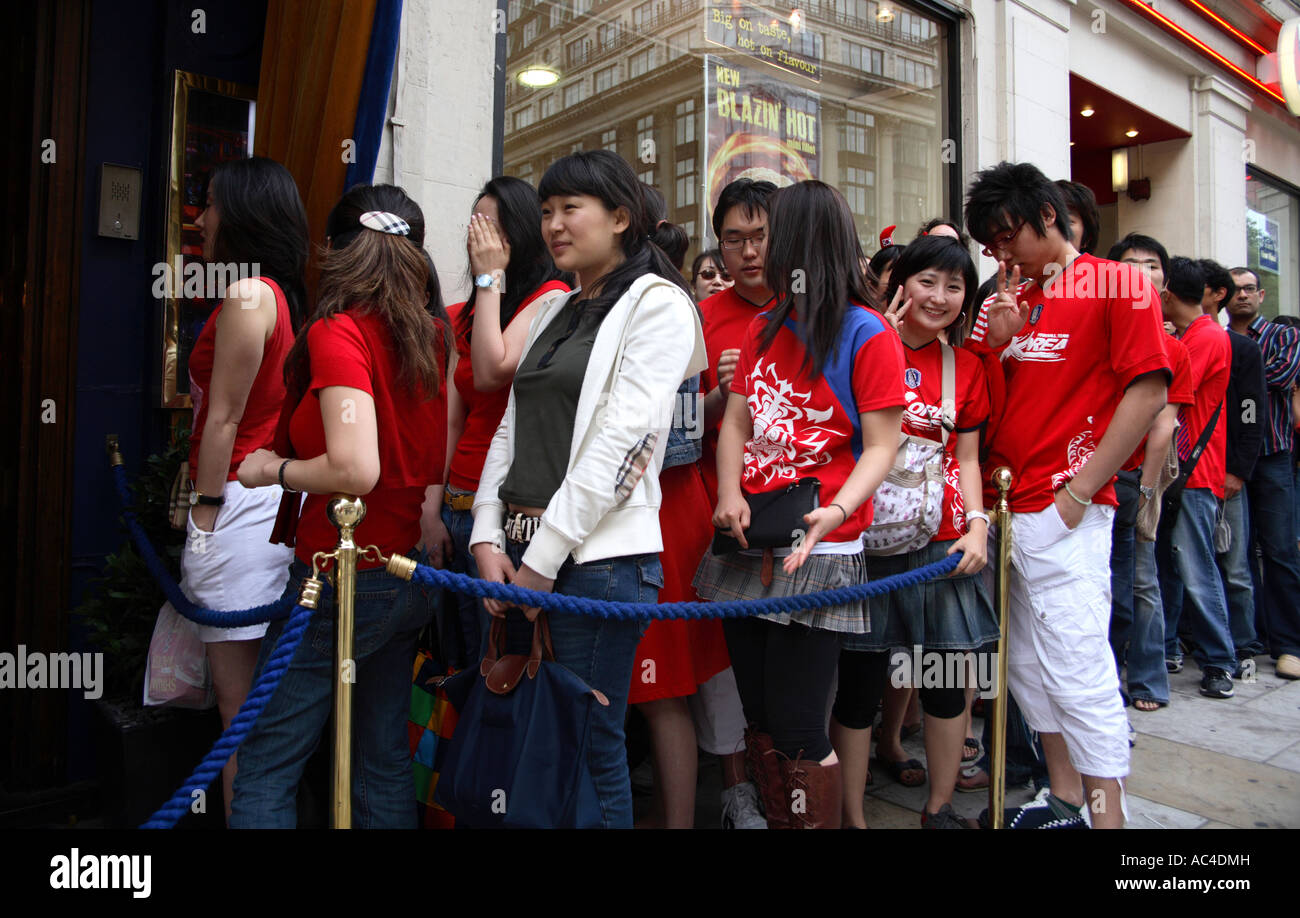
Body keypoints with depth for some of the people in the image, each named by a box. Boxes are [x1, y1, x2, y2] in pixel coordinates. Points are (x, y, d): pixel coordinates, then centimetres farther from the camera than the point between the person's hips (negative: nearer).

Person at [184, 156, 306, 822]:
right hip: (272, 498, 9)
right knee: (260, 700, 16)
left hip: (237, 503, -9)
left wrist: (203, 515, -9)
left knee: (240, 704, -2)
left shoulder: (246, 292, -11)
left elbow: (224, 419, -12)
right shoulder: (283, 294, 15)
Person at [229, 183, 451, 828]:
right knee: (386, 757, 18)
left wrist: (274, 470, -8)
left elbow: (355, 470, -24)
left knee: (265, 768, 5)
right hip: (413, 573, 7)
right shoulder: (433, 332, 4)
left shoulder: (338, 331, -14)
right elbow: (446, 457, 7)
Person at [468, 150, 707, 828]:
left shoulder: (658, 305, -4)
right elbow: (510, 427, 15)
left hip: (599, 555, -7)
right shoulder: (554, 312, 18)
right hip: (521, 551, 7)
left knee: (591, 746, 2)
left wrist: (545, 557, -15)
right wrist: (488, 537, 2)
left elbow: (622, 441, -14)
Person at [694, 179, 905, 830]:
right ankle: (776, 820, 30)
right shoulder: (762, 329, 15)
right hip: (748, 543, 6)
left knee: (797, 729, -3)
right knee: (758, 720, 13)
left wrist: (837, 511, -25)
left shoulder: (867, 334, -5)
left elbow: (881, 446, -8)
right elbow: (736, 421, 11)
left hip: (817, 554, -6)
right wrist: (730, 492, -7)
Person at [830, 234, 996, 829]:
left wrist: (977, 524, 1)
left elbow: (967, 459, 15)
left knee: (950, 677, 10)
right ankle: (852, 816, 17)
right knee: (860, 678, 1)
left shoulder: (966, 367, 12)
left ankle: (939, 806, 30)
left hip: (942, 540, 4)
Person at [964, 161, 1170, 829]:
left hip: (1064, 515, -7)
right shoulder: (1011, 299, 16)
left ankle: (1107, 814, 8)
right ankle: (1065, 800, 28)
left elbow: (1146, 393, -11)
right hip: (1003, 508, 7)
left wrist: (1081, 491, -14)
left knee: (1079, 669, -5)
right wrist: (997, 340, -1)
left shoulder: (1118, 285, -3)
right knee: (1025, 665, 14)